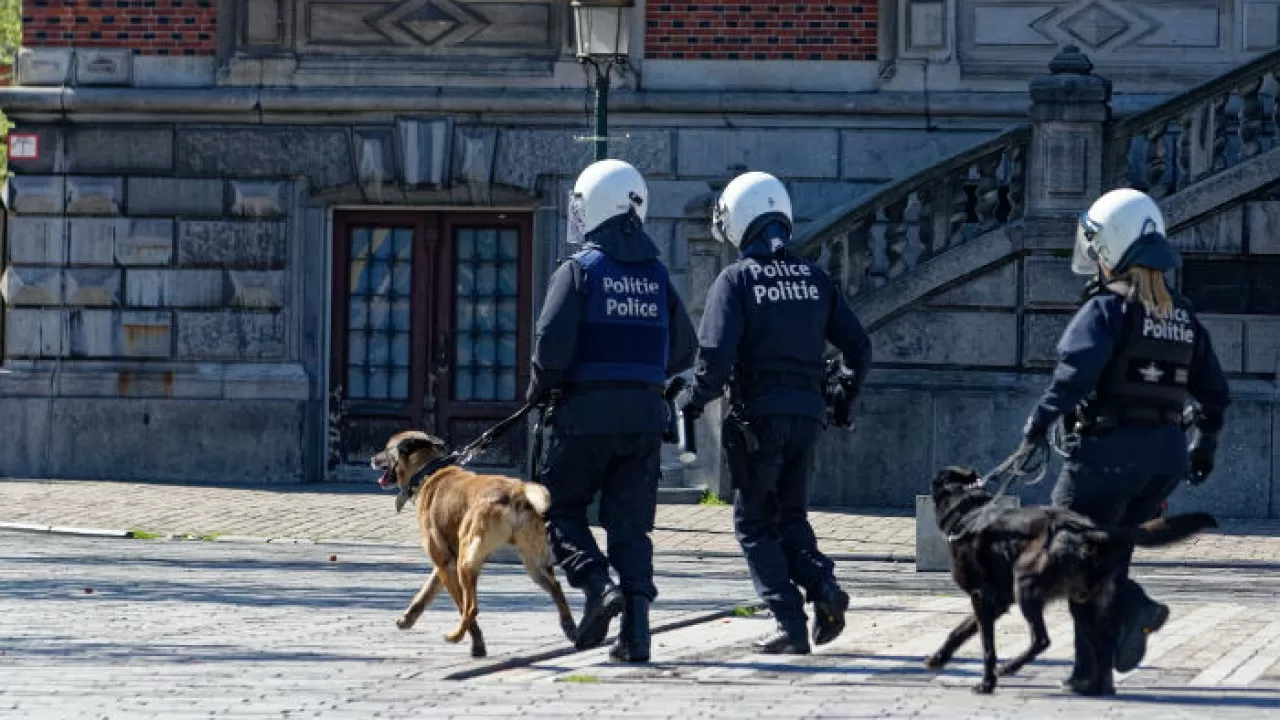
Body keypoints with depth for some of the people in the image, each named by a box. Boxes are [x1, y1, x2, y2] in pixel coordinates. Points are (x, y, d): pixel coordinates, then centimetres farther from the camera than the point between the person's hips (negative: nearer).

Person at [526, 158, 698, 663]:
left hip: (587, 412, -4)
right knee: (630, 523, 8)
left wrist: (539, 390, 2)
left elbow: (553, 342, -15)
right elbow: (684, 351, 14)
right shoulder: (656, 275, 10)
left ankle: (597, 584, -13)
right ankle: (636, 627, -1)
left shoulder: (579, 270, -7)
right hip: (645, 413, 4)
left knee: (561, 508, 10)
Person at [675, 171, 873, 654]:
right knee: (791, 515, 19)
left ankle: (791, 625, -5)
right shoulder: (815, 279, 9)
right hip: (807, 415, 5)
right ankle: (823, 584, -7)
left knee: (755, 523, 6)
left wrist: (693, 402, -1)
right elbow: (858, 346, 12)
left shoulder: (736, 280, -6)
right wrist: (845, 400, 26)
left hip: (757, 416, -5)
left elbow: (716, 354, -17)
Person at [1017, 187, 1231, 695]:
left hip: (1110, 444, -7)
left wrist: (1041, 420, -29)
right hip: (1167, 452, 7)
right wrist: (1205, 443, 32)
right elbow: (1214, 391, 19)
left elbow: (1078, 368, -26)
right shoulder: (1182, 315, 13)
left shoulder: (1108, 306, -9)